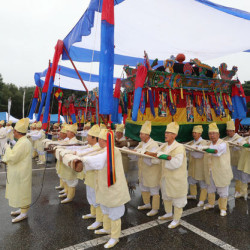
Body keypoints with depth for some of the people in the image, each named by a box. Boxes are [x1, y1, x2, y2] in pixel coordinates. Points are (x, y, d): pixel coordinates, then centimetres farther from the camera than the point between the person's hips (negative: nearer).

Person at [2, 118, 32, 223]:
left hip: (21, 174, -10)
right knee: (20, 192, 20)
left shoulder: (23, 143, -26)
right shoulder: (22, 141, 8)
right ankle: (22, 209, 34)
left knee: (21, 192, 2)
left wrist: (8, 149, -11)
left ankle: (24, 213, 15)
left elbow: (12, 158, -25)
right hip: (19, 173, 10)